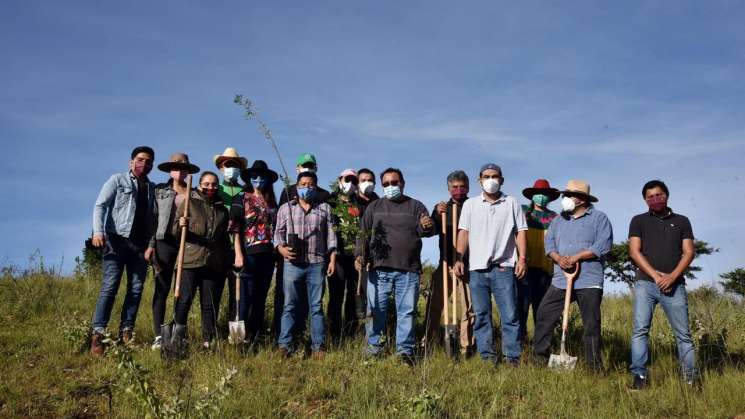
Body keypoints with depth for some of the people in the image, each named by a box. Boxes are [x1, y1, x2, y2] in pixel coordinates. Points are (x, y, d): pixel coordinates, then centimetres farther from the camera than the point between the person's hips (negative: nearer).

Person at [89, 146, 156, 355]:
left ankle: (126, 333, 8)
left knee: (136, 288, 2)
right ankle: (98, 334, -12)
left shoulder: (153, 188, 16)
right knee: (110, 286, -11)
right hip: (117, 240, -4)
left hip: (140, 244, 4)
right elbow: (100, 205, -2)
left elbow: (153, 217, 14)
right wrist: (98, 231, -18)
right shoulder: (117, 180, 6)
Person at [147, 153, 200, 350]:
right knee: (161, 289, -3)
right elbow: (153, 218, 6)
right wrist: (151, 244, -3)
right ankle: (159, 335, -2)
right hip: (165, 242, -1)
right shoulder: (160, 191, 11)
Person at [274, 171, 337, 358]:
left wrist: (332, 259, 1)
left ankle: (318, 346, 8)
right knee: (290, 305, 1)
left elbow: (330, 235, 9)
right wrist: (282, 249, -8)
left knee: (316, 306, 3)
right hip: (292, 263, 0)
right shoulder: (286, 208, 12)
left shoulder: (325, 208, 12)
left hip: (317, 264, 0)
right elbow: (278, 232, 11)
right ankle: (285, 345, 4)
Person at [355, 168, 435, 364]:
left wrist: (427, 227, -22)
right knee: (376, 309, 2)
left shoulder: (415, 206, 12)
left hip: (409, 270, -1)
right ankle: (373, 348, 12)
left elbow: (425, 230, 2)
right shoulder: (374, 207, 15)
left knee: (407, 311, 1)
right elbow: (364, 234, 13)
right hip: (379, 268, 1)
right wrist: (360, 255, -1)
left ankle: (405, 350, 7)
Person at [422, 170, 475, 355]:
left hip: (467, 264, -1)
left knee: (469, 308, -2)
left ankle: (467, 348, 3)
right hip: (446, 262, 2)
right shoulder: (442, 208, 15)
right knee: (435, 304, -1)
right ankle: (425, 344, 2)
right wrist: (437, 215, -15)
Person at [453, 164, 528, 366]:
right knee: (481, 315, 5)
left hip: (503, 267, -1)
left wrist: (522, 258, -4)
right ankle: (487, 356, 11)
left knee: (510, 314, -4)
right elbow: (463, 232, 6)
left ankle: (513, 357, 1)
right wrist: (459, 259, -4)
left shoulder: (512, 203, 9)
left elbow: (520, 231, 6)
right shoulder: (470, 204, 11)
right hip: (477, 268, 2)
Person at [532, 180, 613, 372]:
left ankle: (595, 366, 10)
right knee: (544, 315, 1)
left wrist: (576, 257, -13)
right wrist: (559, 258, -12)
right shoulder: (559, 220, 18)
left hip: (589, 282, -5)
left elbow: (602, 246, -10)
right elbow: (549, 242, 9)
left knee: (592, 325, -1)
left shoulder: (599, 218, 2)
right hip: (560, 280, 5)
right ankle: (540, 358, 12)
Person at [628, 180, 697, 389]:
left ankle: (690, 378, 7)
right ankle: (639, 376, -7)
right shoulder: (639, 221, 11)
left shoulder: (681, 221, 14)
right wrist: (655, 275, -9)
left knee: (683, 333, 0)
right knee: (640, 329, -9)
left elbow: (689, 252, 5)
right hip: (645, 283, -1)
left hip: (674, 285, 1)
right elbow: (634, 251, 2)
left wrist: (672, 277, -10)